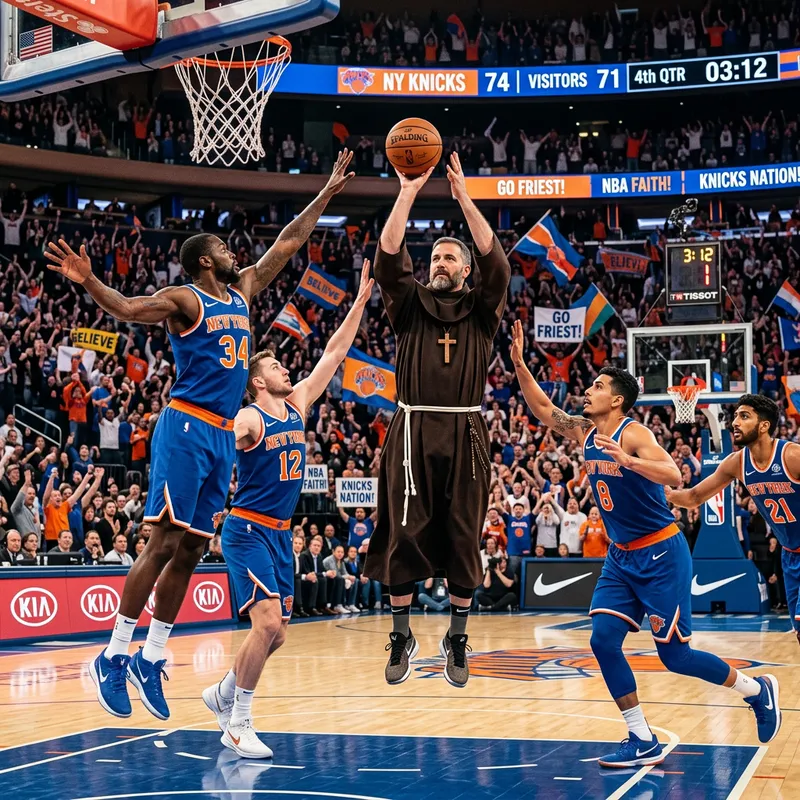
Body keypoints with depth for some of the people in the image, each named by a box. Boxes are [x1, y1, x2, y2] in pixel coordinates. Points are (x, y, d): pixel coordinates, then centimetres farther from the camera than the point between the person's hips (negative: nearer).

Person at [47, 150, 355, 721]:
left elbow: (287, 244, 24)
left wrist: (327, 194, 25)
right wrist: (89, 282, -38)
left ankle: (151, 660, 12)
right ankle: (114, 656, -6)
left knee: (191, 551, 6)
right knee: (166, 543, -12)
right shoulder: (184, 300, -4)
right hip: (187, 428, -8)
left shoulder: (242, 293, 18)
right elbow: (126, 309, -19)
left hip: (223, 435, 8)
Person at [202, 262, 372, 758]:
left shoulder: (298, 404, 9)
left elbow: (334, 353, 10)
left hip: (281, 534, 8)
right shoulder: (247, 420, -11)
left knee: (277, 633, 10)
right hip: (248, 531, -8)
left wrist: (361, 302, 8)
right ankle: (238, 724, -6)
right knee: (267, 623, -18)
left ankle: (223, 693, 32)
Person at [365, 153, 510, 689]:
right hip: (414, 429, 0)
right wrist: (408, 194, -9)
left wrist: (464, 198, -10)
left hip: (465, 433, 0)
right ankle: (403, 637, 11)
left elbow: (497, 263, -6)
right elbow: (389, 258, -3)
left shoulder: (482, 309, 10)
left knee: (464, 538, 2)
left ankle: (458, 640, 14)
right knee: (403, 534, -1)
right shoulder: (410, 304, 12)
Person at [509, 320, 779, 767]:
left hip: (661, 555, -7)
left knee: (675, 655, -4)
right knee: (604, 641, -5)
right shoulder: (585, 432, 5)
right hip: (621, 557, 8)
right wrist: (519, 363, 2)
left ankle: (757, 690, 20)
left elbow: (673, 476, -31)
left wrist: (626, 460, -44)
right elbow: (543, 408, 13)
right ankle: (644, 742, 3)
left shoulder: (633, 434, -18)